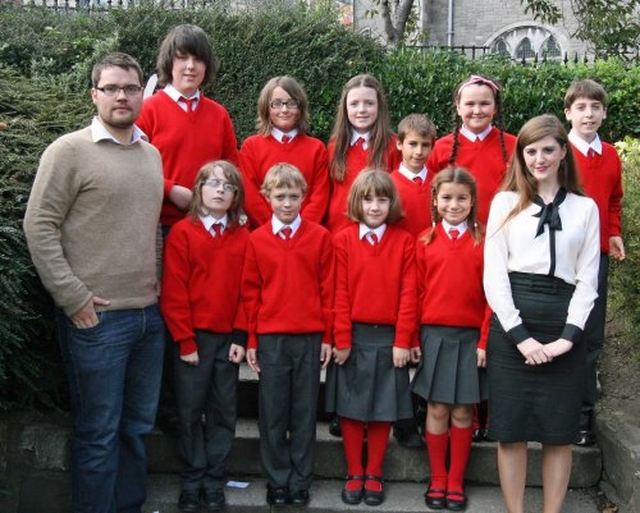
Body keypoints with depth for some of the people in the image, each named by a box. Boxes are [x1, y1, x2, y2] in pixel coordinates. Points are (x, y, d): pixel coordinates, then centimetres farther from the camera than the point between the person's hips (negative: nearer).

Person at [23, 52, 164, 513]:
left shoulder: (152, 155, 13)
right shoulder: (70, 151, -6)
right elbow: (39, 228, -9)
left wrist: (158, 286, 13)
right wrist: (73, 298, -12)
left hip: (149, 315, 6)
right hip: (95, 318, -6)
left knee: (137, 427, 15)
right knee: (99, 434, 2)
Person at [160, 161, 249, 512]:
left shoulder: (243, 237, 6)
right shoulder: (182, 233, -3)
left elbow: (247, 292, 6)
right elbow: (173, 294, -7)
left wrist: (240, 336, -2)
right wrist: (185, 341, -10)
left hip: (228, 338, 3)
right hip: (192, 338, -3)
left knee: (224, 411, 8)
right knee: (190, 411, 6)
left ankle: (214, 482, 19)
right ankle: (192, 481, 18)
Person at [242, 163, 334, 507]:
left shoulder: (320, 237, 1)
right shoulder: (257, 240, 3)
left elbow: (327, 289, 3)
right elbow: (250, 293, 4)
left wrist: (327, 336, 1)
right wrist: (252, 341, 3)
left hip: (310, 338, 0)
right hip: (270, 338, 1)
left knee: (304, 413, 8)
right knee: (272, 414, 7)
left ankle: (300, 483, 18)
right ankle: (277, 482, 19)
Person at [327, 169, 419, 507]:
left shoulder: (404, 241, 1)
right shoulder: (343, 240, 0)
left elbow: (408, 293, -2)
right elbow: (340, 293, -2)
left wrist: (403, 340, -7)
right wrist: (342, 339, -6)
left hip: (389, 338, 0)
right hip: (353, 336, 0)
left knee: (383, 409, 7)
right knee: (350, 407, 7)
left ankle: (374, 475, 20)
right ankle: (354, 474, 19)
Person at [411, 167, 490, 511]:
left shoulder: (483, 243, -1)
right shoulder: (425, 242, 3)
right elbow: (417, 293, 4)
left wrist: (485, 340, -7)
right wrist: (414, 338, 1)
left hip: (470, 337, -1)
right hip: (434, 335, 1)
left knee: (463, 411, 6)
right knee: (437, 409, 6)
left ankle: (456, 482, 19)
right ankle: (437, 480, 19)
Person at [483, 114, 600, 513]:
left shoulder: (586, 208, 9)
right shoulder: (506, 202, 6)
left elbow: (588, 279, 5)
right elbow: (493, 274, 0)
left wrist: (569, 335, -8)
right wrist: (520, 334, -9)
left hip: (563, 328, 1)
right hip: (512, 325, -1)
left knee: (560, 431, 5)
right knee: (511, 429, 3)